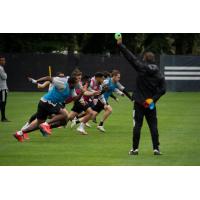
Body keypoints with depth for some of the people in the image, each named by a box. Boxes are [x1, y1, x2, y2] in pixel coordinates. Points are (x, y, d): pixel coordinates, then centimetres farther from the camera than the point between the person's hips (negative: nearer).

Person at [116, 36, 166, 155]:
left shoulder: (141, 68, -8)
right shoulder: (158, 74, 2)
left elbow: (130, 57, -7)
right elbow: (163, 90, -5)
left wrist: (120, 45, -2)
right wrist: (153, 99, -7)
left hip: (139, 102, -2)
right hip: (150, 104, 2)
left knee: (137, 125, 3)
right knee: (153, 126, 6)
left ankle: (135, 149, 4)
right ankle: (156, 148, 3)